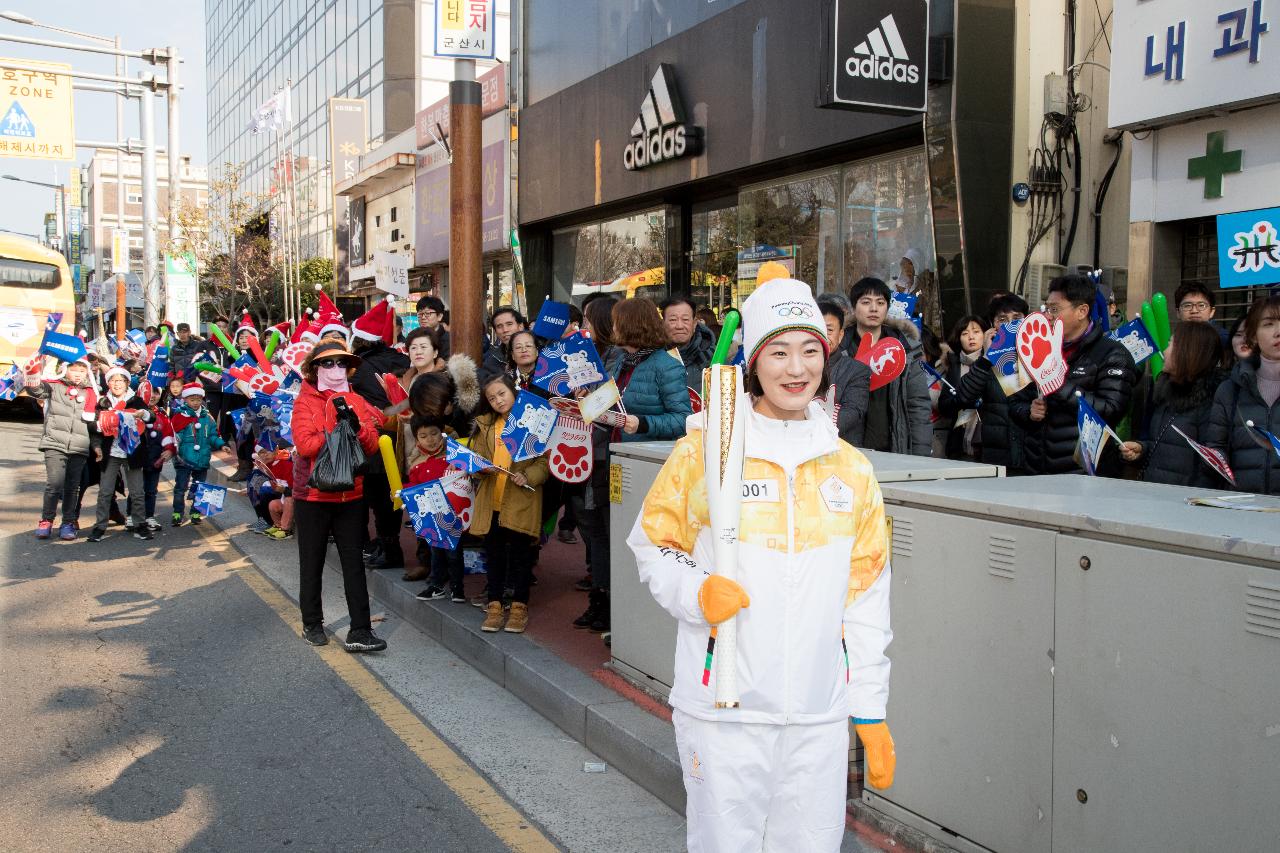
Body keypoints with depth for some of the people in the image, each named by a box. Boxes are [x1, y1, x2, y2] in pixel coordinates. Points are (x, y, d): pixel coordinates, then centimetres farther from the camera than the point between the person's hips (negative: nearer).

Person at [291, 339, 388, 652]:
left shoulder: (357, 401, 9)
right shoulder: (306, 402, -3)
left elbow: (372, 446, 0)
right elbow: (304, 443, -18)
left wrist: (357, 427, -18)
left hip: (351, 494, 3)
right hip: (312, 494, -3)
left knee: (354, 563, 0)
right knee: (312, 563, 10)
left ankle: (359, 631, 0)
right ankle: (312, 624, 24)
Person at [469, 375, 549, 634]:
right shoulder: (484, 425, 12)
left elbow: (546, 459, -5)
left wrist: (529, 476, -19)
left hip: (521, 500, -4)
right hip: (490, 500, 4)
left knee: (520, 553, 4)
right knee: (494, 554, 10)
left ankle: (519, 607, 15)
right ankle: (494, 605, 19)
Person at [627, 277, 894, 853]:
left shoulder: (852, 469, 8)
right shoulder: (703, 453, -3)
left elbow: (866, 599, 11)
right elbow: (653, 546, 6)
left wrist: (871, 713, 9)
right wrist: (696, 593, -14)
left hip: (821, 717, 3)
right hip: (722, 713, -3)